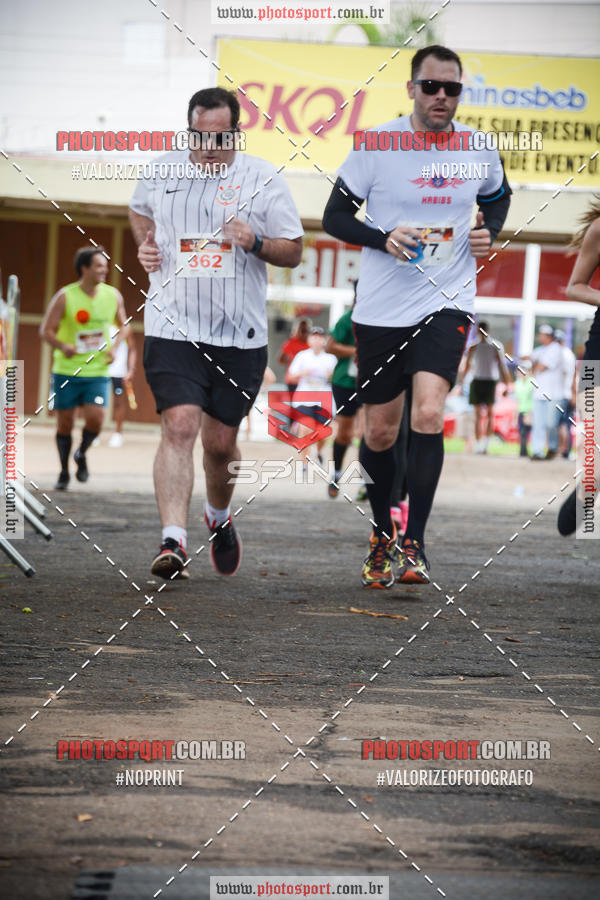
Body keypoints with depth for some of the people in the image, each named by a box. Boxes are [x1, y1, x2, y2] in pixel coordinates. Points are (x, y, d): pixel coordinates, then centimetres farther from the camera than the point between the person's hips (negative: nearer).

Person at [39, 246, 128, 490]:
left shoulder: (112, 296, 2)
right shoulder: (65, 297, -7)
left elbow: (122, 325, 18)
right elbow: (46, 330, -5)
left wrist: (114, 347, 0)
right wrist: (63, 346, -24)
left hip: (98, 371, 2)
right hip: (66, 371, -2)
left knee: (95, 419, -14)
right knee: (65, 424, 4)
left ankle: (82, 453, 18)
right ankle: (64, 472, 22)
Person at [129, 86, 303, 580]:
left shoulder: (263, 179, 0)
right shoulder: (163, 170, 6)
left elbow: (294, 252, 3)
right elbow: (140, 212, 27)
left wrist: (255, 242, -16)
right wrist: (145, 244, 7)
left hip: (239, 335, 0)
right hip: (172, 329, 0)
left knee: (221, 442, 8)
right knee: (179, 426, -17)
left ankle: (220, 518, 39)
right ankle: (173, 542, -23)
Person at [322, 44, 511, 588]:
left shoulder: (479, 151, 0)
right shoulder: (375, 145, -7)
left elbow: (498, 196, 21)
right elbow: (334, 215, -1)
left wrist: (490, 231, 1)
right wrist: (383, 238, -18)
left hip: (447, 303, 0)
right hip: (380, 310, 0)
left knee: (428, 414, -20)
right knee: (380, 433, 9)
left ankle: (415, 544, -12)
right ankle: (382, 531, 34)